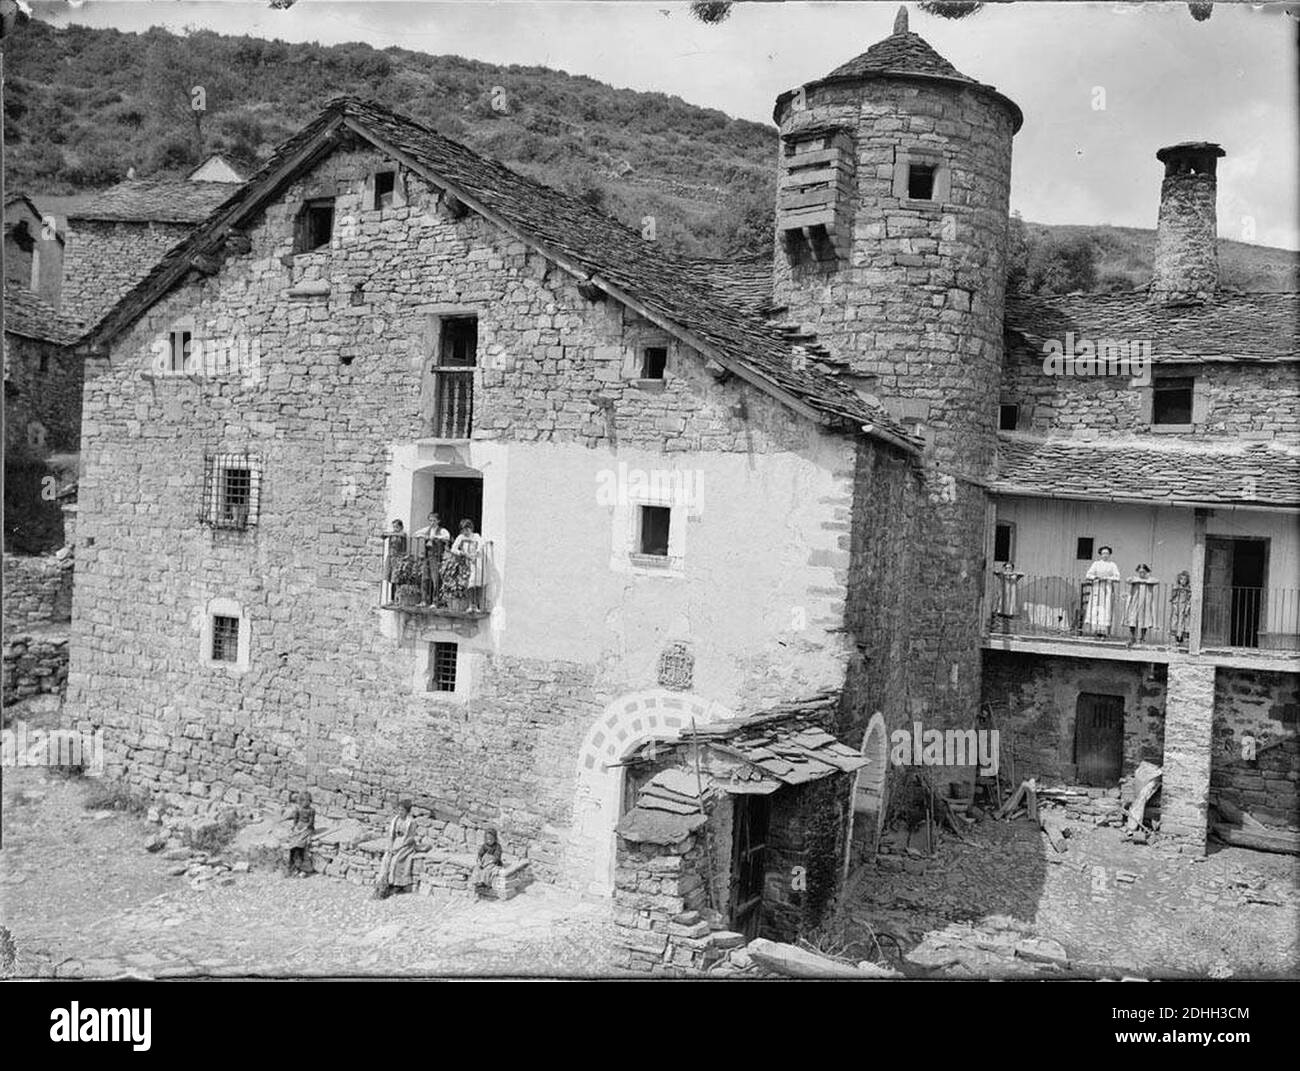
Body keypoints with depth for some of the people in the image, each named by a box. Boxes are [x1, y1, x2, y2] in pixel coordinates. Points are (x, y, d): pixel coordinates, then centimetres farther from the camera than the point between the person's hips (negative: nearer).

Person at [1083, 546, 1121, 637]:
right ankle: (1096, 629, -10)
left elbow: (1117, 578, 0)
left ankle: (1104, 630, -15)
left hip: (1107, 589, -1)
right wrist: (1096, 577, -15)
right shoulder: (1095, 564, 11)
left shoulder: (1113, 565, 8)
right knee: (1095, 608, -9)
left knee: (1106, 608, -11)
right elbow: (1088, 576, 2)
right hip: (1096, 588, 1)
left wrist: (1107, 578, -14)